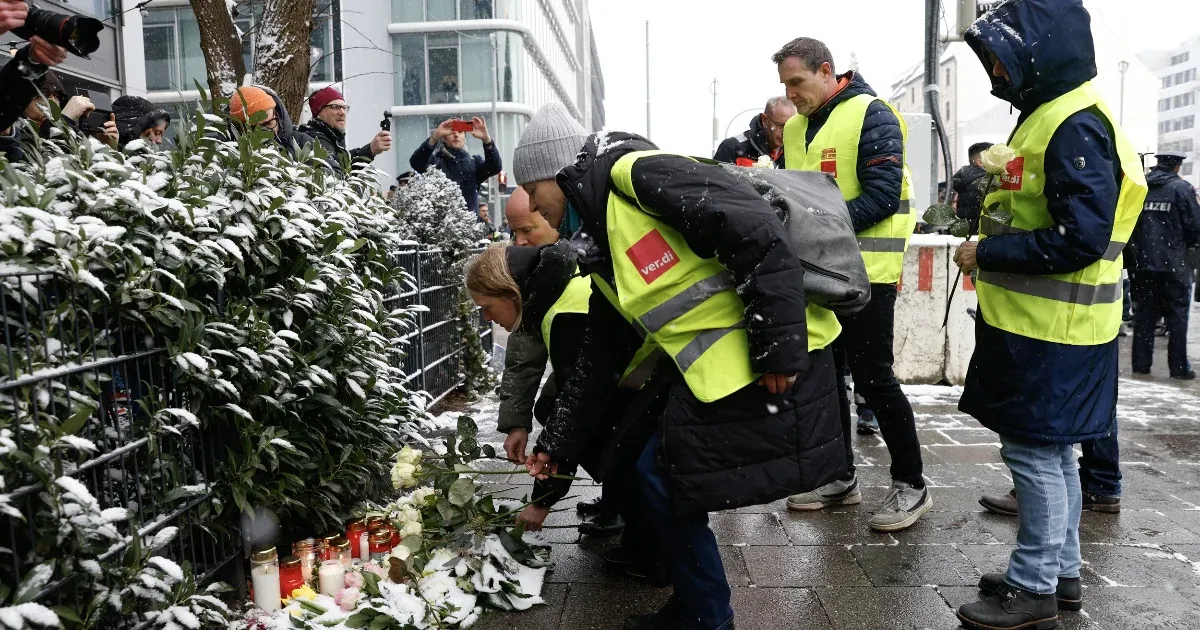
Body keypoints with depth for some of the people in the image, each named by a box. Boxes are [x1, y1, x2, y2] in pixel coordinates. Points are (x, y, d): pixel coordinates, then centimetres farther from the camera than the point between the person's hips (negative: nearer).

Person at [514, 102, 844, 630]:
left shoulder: (633, 173, -12)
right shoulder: (604, 252, 18)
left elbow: (757, 233, -22)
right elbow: (598, 362, 24)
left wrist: (779, 346, -23)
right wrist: (556, 444, 28)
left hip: (771, 369, -9)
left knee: (664, 480, -2)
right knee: (656, 476, 14)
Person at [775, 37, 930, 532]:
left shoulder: (870, 115, -11)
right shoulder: (795, 128, 12)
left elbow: (883, 195, -19)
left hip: (865, 269, -7)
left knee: (873, 379, -5)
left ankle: (911, 485, 11)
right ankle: (840, 477, 26)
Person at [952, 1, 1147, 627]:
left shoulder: (1075, 125, -18)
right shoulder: (1048, 116, 14)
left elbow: (1079, 239, -25)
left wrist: (986, 255, -17)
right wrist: (990, 246, 8)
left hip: (1052, 329, -10)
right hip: (1038, 321, 10)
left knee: (1034, 451, -1)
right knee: (1050, 450, 17)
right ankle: (1061, 572, 30)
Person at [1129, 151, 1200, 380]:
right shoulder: (1182, 188, -7)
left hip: (1143, 262, 4)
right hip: (1173, 263, -4)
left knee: (1145, 314, 9)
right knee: (1177, 316, 3)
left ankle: (1140, 364, 9)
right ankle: (1179, 367, 6)